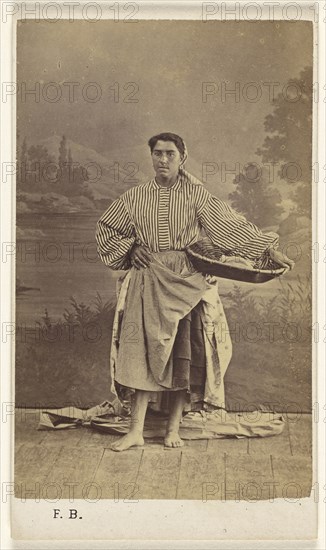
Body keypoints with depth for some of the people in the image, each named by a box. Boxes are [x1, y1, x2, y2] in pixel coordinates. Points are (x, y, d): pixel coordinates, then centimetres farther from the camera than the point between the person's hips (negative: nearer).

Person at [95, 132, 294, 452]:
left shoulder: (196, 195, 3)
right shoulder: (134, 197, 8)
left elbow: (230, 225, -4)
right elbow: (105, 228, 19)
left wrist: (269, 249, -12)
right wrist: (131, 246, 3)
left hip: (186, 283, -1)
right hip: (147, 284, 1)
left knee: (184, 354, 0)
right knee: (140, 351, -6)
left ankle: (173, 429, 13)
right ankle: (136, 431, 1)